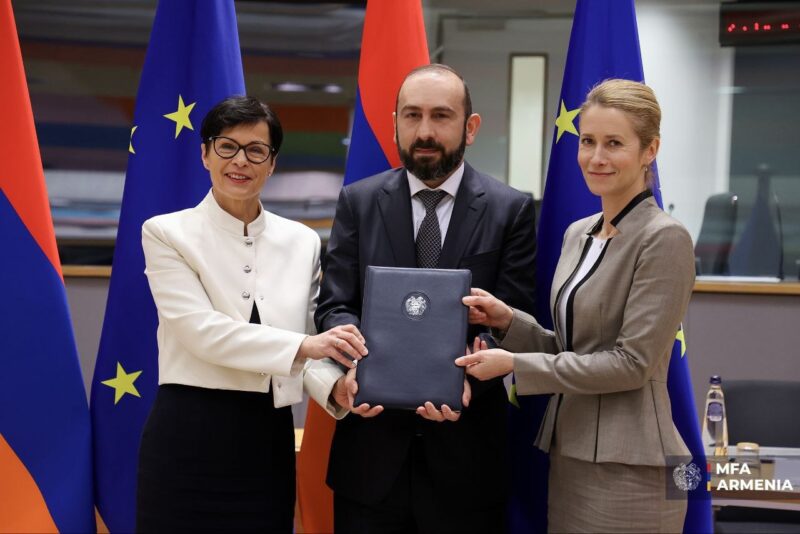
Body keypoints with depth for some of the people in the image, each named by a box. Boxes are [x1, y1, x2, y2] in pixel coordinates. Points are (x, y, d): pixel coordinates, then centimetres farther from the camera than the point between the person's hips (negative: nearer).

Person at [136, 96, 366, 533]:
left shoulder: (302, 241, 9)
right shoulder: (166, 233, -2)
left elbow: (311, 343, 8)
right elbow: (201, 329, -14)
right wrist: (304, 345, -23)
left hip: (268, 440, 4)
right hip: (189, 438, -3)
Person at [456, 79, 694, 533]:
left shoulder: (665, 239, -13)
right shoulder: (578, 234, 11)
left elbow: (632, 362, -17)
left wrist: (515, 364, -15)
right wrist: (509, 321, -2)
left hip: (628, 472, -7)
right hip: (568, 457, 7)